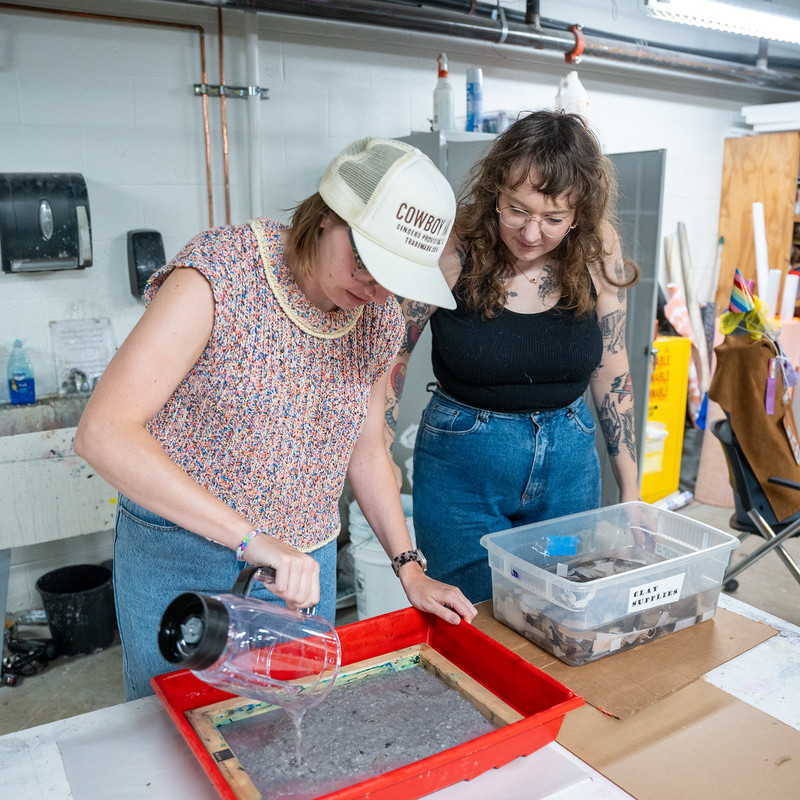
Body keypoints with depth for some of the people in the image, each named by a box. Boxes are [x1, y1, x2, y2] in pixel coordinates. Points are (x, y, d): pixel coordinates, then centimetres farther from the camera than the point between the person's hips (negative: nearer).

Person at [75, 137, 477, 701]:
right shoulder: (219, 273, -22)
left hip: (306, 566, 4)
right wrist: (251, 537, -34)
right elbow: (103, 433, -30)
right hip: (181, 561, -4)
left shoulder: (382, 317, -4)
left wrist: (410, 568, 5)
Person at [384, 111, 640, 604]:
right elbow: (390, 354, -8)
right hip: (462, 464, -3)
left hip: (569, 461, 3)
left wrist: (631, 492, 6)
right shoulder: (453, 247, -17)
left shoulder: (598, 251, -8)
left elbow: (611, 370, 3)